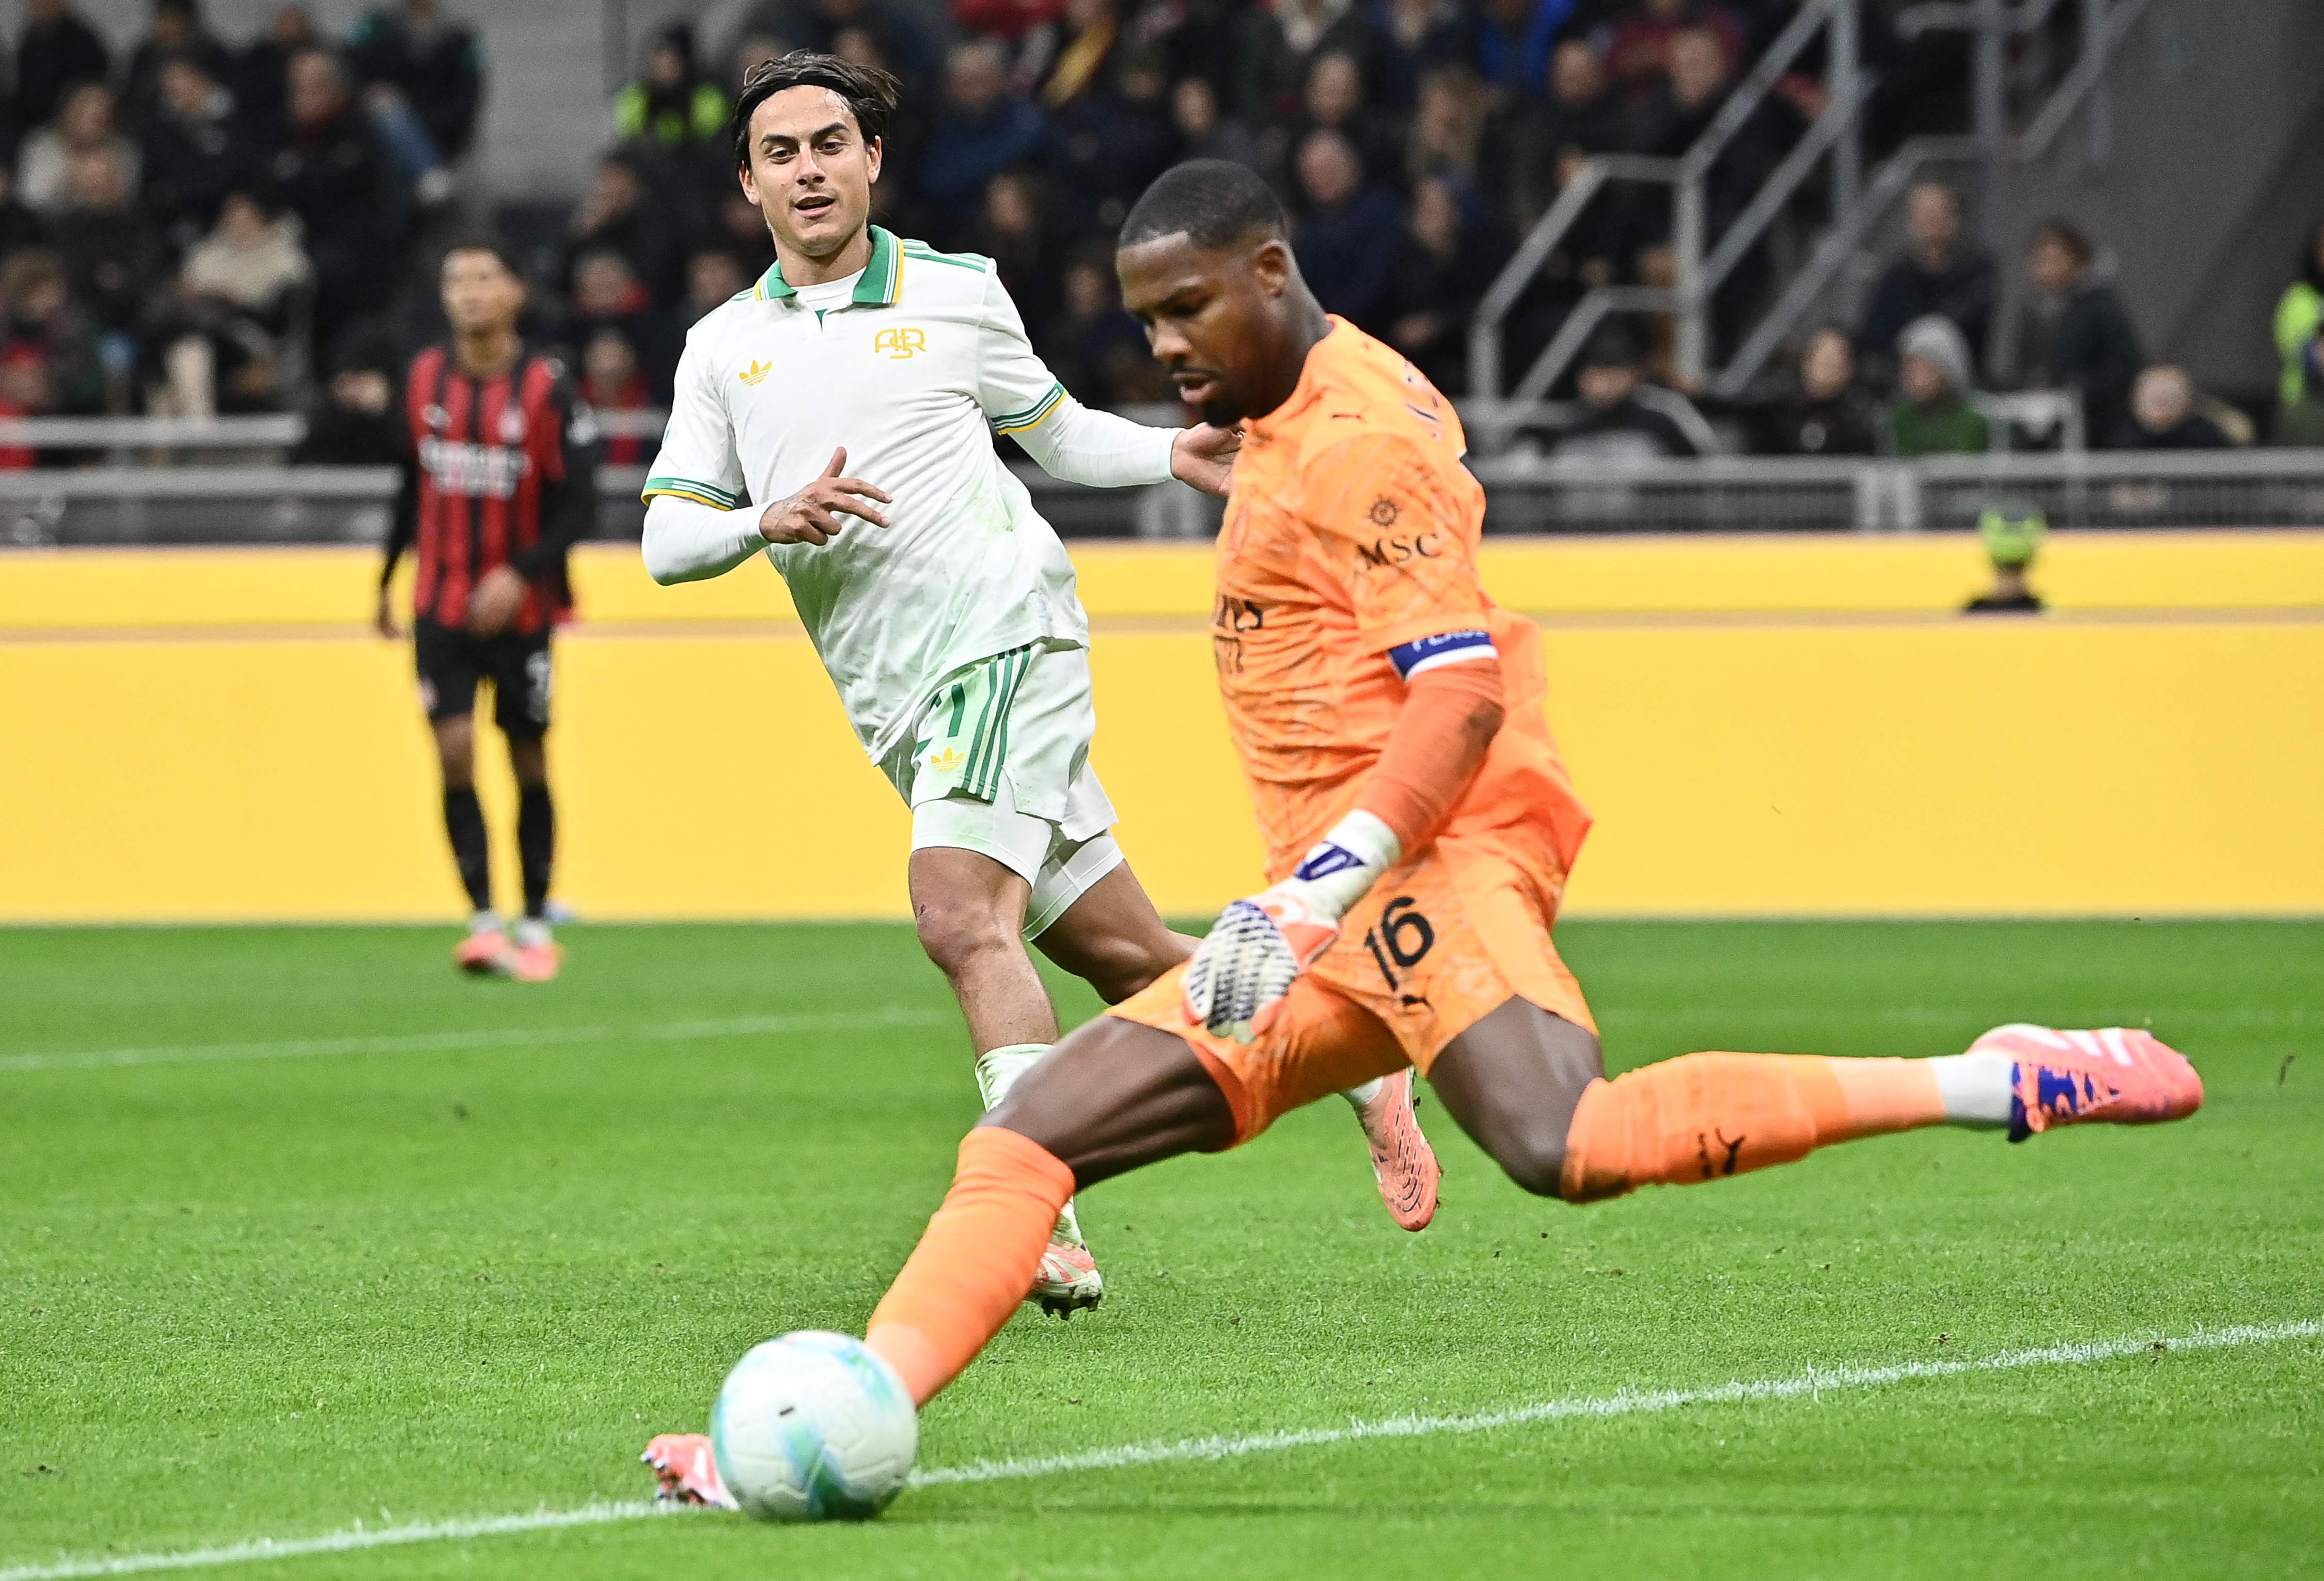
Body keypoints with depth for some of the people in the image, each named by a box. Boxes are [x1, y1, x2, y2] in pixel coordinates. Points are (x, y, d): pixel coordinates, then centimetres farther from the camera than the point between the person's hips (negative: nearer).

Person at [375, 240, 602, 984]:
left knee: (529, 763, 7)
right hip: (442, 606, 2)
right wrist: (387, 581, 16)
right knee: (455, 753, -12)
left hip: (519, 608, -2)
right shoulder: (425, 379, 1)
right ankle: (483, 922, -12)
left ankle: (536, 925, 20)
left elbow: (580, 502, -11)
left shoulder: (549, 388, -11)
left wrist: (522, 573, -23)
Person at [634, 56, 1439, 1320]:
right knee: (1127, 957, 6)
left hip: (1001, 634, -4)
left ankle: (1041, 1223, -30)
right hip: (899, 703, 4)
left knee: (961, 915, -25)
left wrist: (1173, 454, 3)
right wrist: (771, 521, -11)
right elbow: (666, 541, 8)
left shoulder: (956, 295, 6)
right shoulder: (722, 349, 13)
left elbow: (1057, 432, 20)